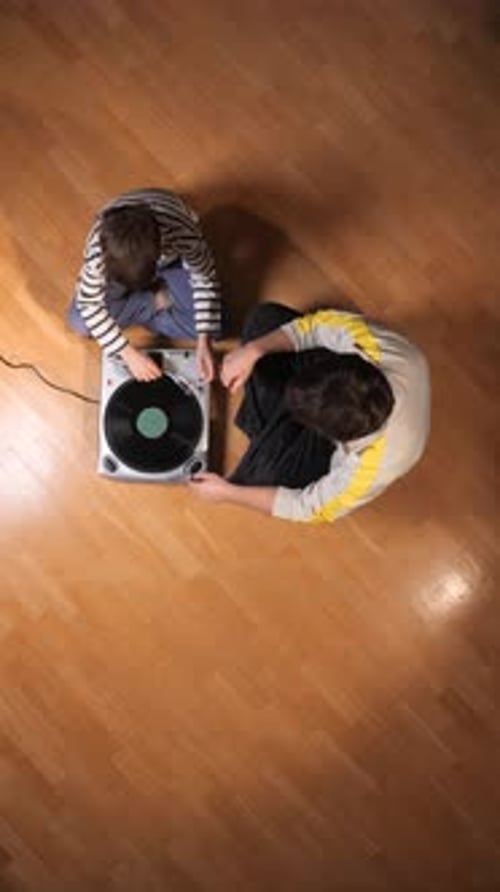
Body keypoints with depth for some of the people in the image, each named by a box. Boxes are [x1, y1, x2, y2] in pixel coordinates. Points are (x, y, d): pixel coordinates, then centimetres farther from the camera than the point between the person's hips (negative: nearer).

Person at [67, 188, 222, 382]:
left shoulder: (184, 235, -43)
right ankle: (156, 303, 1)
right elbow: (89, 304, -27)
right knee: (79, 323, -16)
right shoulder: (98, 247, -41)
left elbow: (205, 280, -25)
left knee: (212, 326, -17)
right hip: (120, 258, 1)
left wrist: (203, 341, -33)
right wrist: (128, 353, -33)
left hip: (173, 258, 0)